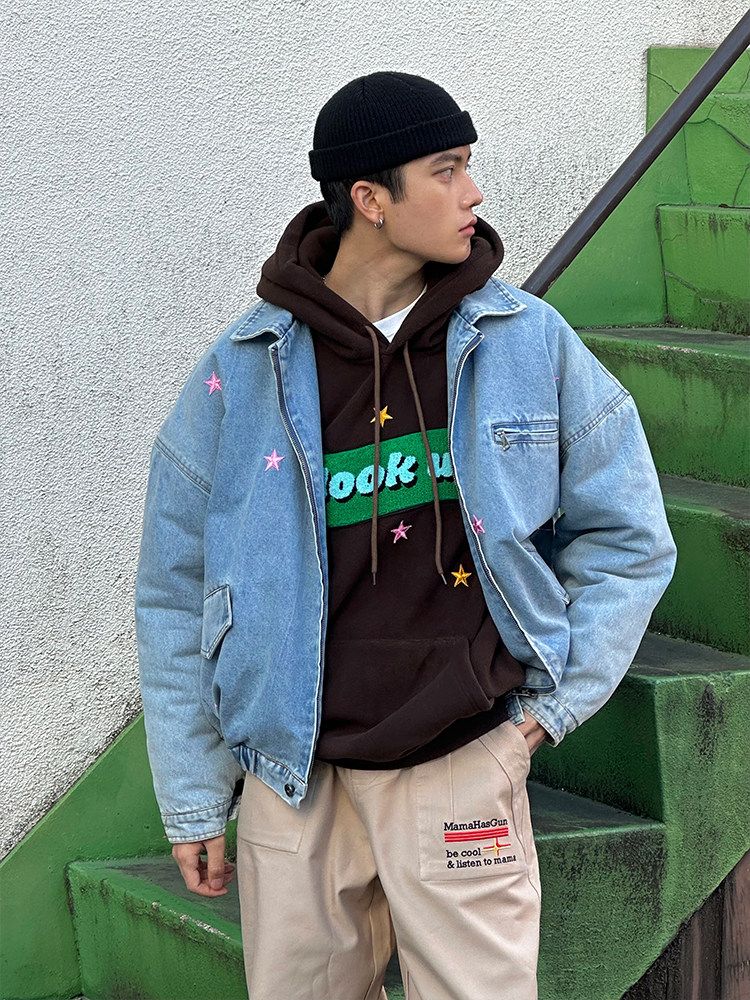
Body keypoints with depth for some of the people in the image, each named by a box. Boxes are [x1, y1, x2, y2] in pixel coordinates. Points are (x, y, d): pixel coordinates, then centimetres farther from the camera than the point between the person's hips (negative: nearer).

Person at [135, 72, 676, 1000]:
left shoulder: (529, 344, -2)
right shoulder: (244, 373, -4)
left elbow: (626, 530, 9)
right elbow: (177, 593, 4)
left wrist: (556, 699, 2)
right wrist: (192, 800, 5)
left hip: (465, 773, 0)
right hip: (296, 781, 0)